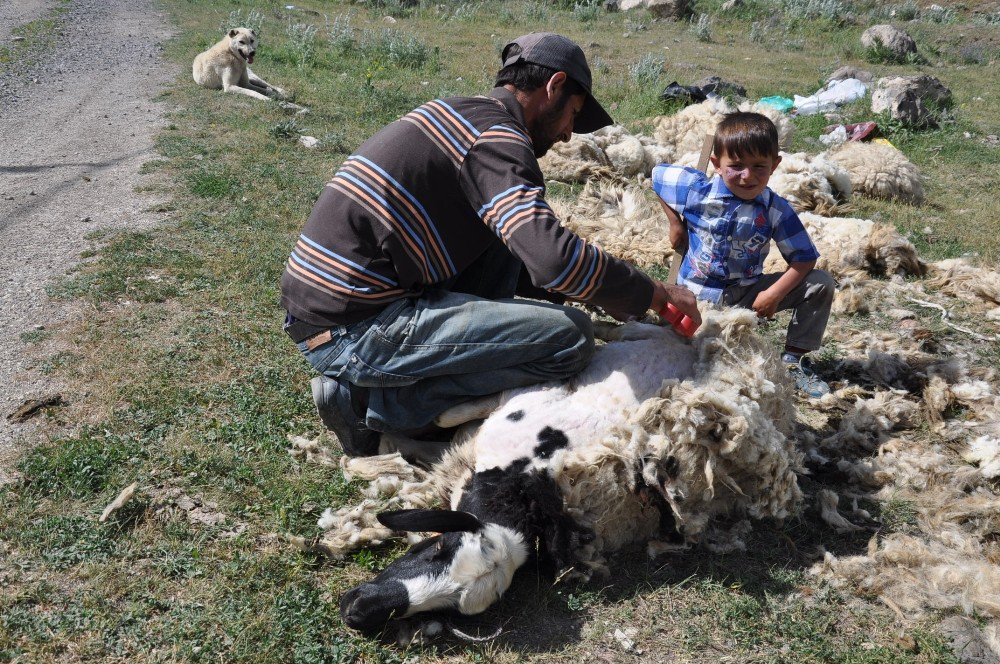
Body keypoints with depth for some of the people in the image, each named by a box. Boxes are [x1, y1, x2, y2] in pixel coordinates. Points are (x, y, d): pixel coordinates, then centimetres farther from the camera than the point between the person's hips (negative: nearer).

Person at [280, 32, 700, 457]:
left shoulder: (455, 117, 20)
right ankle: (375, 402, -5)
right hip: (354, 331, -10)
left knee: (502, 239, 19)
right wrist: (654, 294, -10)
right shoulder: (497, 138, -11)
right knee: (571, 336, -10)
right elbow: (552, 255, -26)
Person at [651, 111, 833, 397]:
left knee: (821, 283, -10)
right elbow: (658, 174, 6)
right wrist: (676, 224, 2)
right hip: (700, 294, -3)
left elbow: (805, 257, -7)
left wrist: (775, 293, -20)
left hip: (748, 293, 3)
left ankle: (792, 360, 0)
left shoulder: (776, 209, -9)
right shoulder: (698, 191, -12)